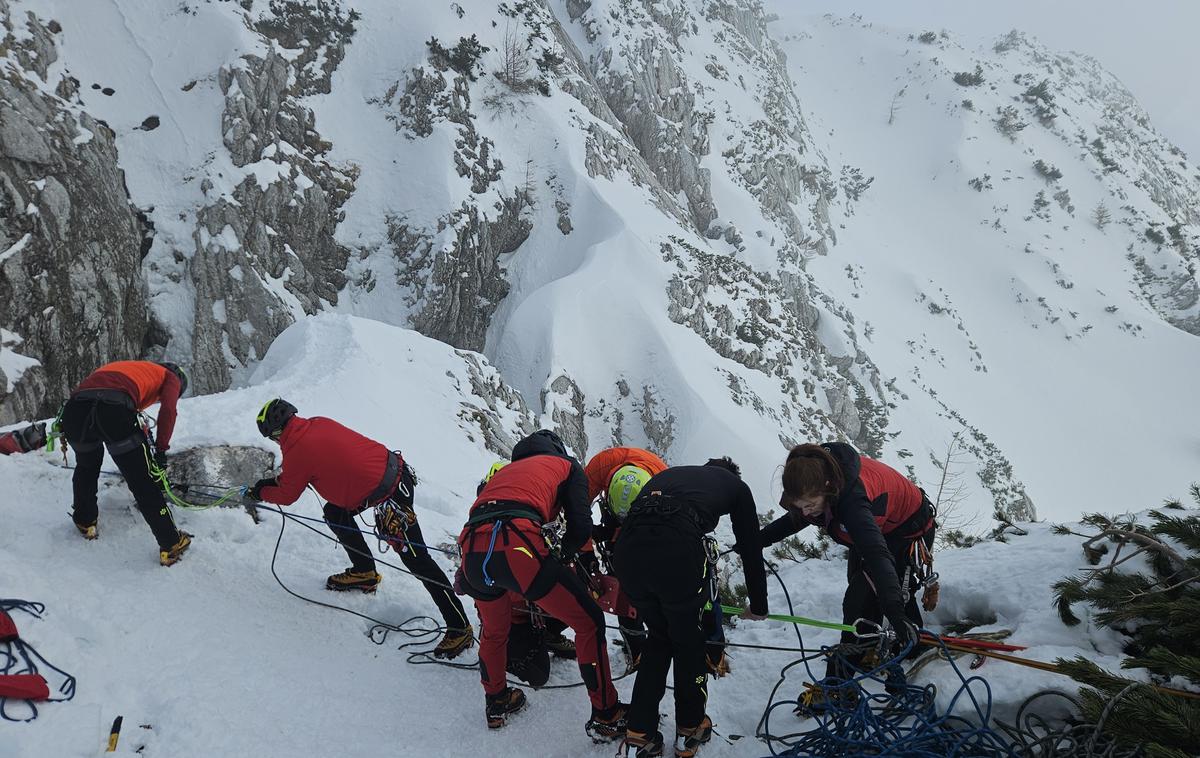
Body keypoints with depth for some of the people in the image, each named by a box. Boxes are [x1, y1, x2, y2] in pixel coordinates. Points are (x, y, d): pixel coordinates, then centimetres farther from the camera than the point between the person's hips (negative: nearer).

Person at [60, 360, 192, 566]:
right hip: (113, 409, -6)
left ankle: (85, 522, 46)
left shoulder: (129, 368, 43)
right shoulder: (170, 377, 25)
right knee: (143, 483, 5)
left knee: (86, 468, 34)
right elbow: (168, 409, 4)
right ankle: (171, 545, 10)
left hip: (75, 407, 6)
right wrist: (161, 450, 10)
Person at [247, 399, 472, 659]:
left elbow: (286, 496, 6)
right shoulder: (318, 423, 10)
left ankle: (460, 628, -1)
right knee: (334, 513, 23)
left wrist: (260, 492, 24)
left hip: (390, 496, -9)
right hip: (394, 467, 9)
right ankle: (364, 572, 38)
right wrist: (273, 481, 28)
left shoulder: (296, 450, -11)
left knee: (417, 561, -5)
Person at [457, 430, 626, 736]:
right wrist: (565, 553, 32)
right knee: (589, 622, 11)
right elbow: (581, 525, 12)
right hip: (518, 549, -5)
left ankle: (496, 704, 47)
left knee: (494, 631, 33)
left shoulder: (505, 470, 38)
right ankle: (605, 716, 15)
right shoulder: (566, 465, 25)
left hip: (472, 552, 6)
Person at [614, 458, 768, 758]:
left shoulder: (669, 474, 38)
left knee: (657, 636, 26)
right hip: (678, 552, -4)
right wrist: (759, 606, 45)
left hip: (627, 550, 4)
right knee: (689, 640, 22)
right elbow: (750, 550, 30)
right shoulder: (735, 485, 28)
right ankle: (690, 731, 35)